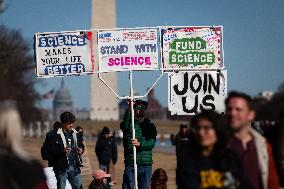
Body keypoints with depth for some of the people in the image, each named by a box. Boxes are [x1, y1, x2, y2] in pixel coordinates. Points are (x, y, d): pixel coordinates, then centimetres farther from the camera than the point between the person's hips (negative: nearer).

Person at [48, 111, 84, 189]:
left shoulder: (75, 134, 10)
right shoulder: (56, 135, -8)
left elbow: (81, 146, 24)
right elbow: (51, 149, -12)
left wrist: (81, 150, 1)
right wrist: (62, 150, -26)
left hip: (74, 166, 5)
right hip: (62, 167, -5)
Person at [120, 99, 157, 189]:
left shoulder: (150, 125, 12)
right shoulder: (129, 124, 4)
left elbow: (151, 143, -2)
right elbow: (125, 125, -22)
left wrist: (139, 144, -21)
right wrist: (129, 109, -34)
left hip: (146, 166, 3)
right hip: (130, 165, -3)